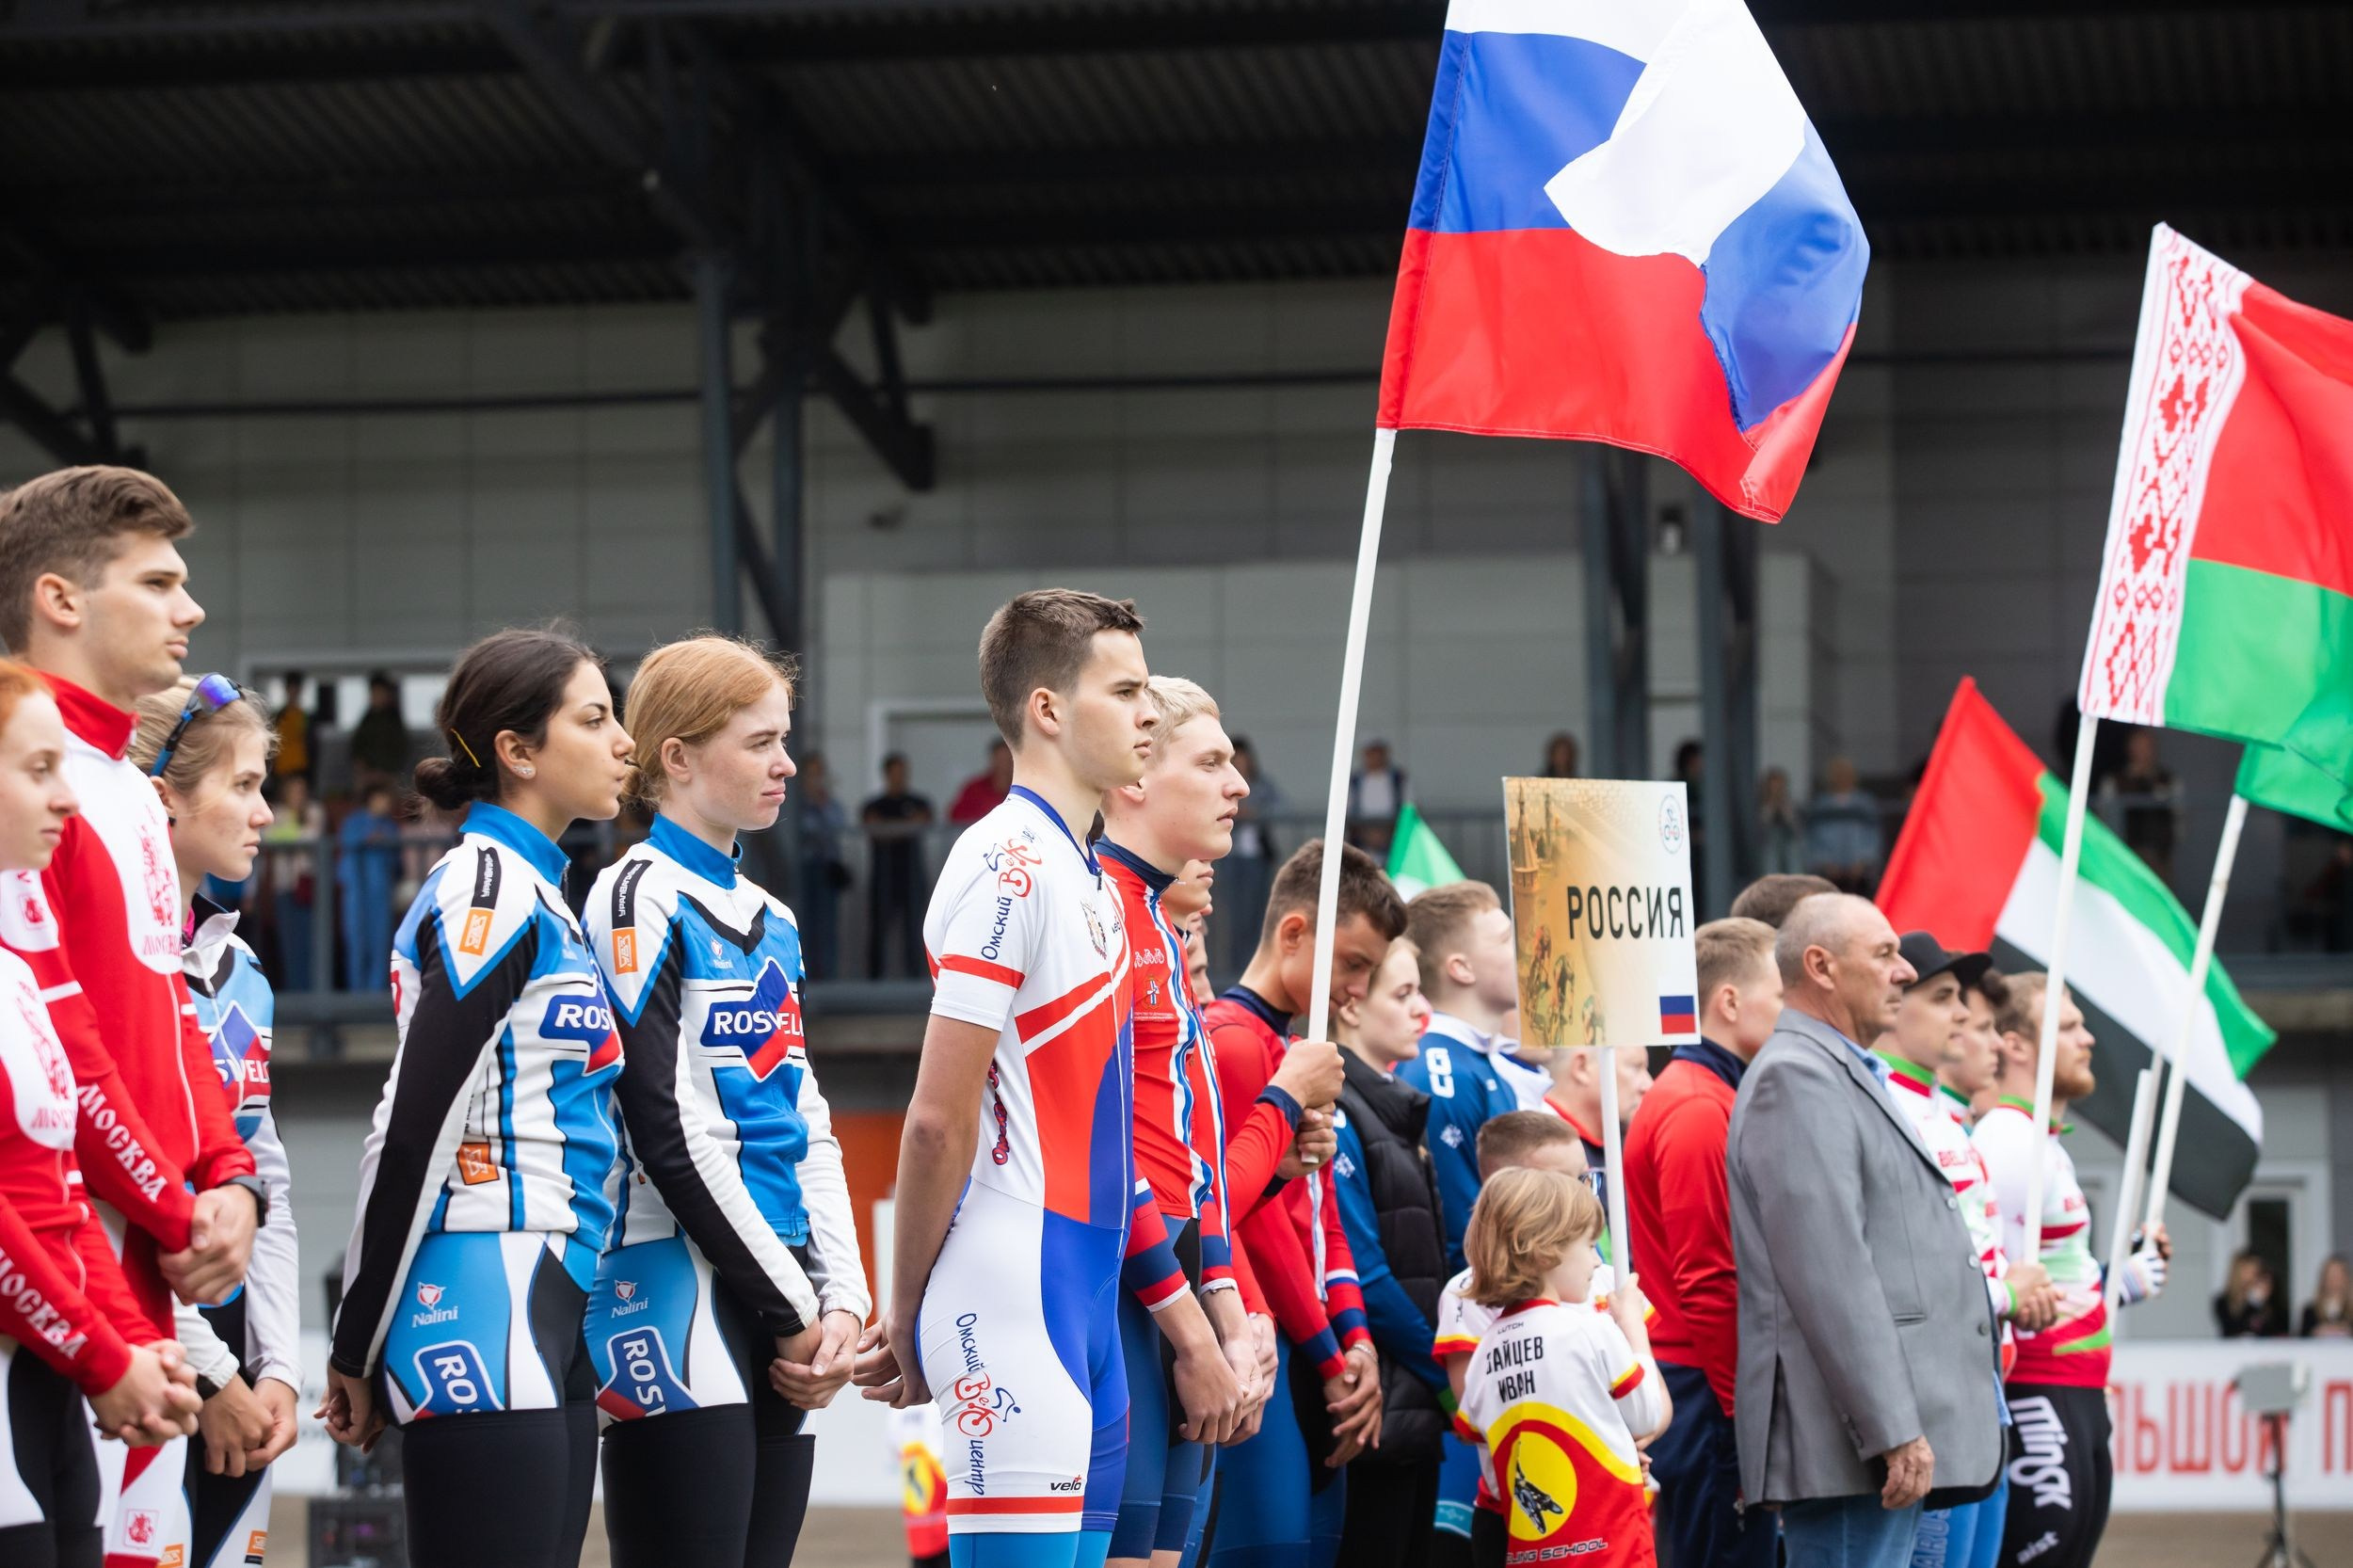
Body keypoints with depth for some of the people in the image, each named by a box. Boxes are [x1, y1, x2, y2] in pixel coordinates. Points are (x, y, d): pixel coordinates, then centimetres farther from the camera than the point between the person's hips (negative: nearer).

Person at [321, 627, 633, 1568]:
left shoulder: (535, 892, 19)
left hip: (547, 1328, 9)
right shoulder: (489, 891, -10)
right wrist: (357, 1350, -11)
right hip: (482, 1321, -9)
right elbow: (413, 1127, -13)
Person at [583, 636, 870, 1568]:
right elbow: (674, 1139, -12)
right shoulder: (642, 899, -6)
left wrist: (841, 1299, 3)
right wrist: (794, 1311, -10)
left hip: (785, 1324, 8)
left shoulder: (769, 922, 19)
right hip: (679, 1310, -8)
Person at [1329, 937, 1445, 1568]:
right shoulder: (1336, 1116, -12)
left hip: (1418, 1406, 9)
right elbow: (1362, 1273, -16)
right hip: (1377, 1410, -9)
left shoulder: (1396, 1109, 16)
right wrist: (1443, 1372, -9)